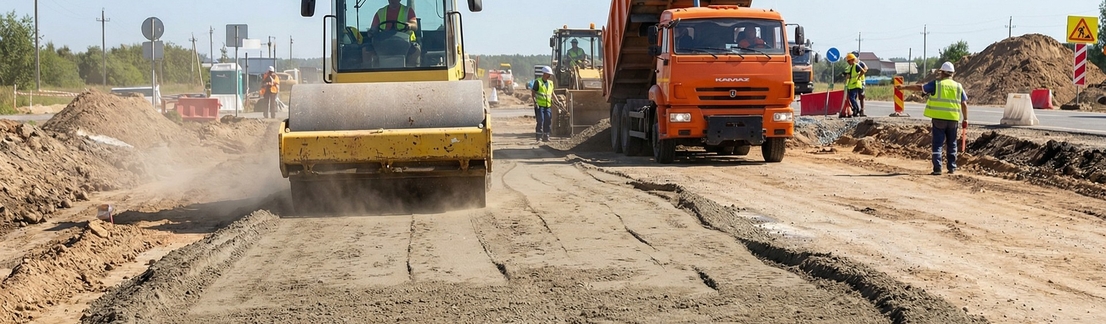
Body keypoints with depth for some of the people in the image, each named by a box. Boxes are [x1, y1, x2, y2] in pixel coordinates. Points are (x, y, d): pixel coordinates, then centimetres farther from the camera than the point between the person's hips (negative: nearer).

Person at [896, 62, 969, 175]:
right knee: (952, 144, 14)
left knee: (937, 143, 0)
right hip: (953, 119, 2)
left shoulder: (936, 84, -1)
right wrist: (965, 119, 13)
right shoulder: (958, 86, 7)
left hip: (939, 118, -2)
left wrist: (904, 87, 12)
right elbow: (964, 104, 6)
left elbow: (919, 87, 2)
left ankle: (937, 168, -7)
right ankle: (952, 168, 15)